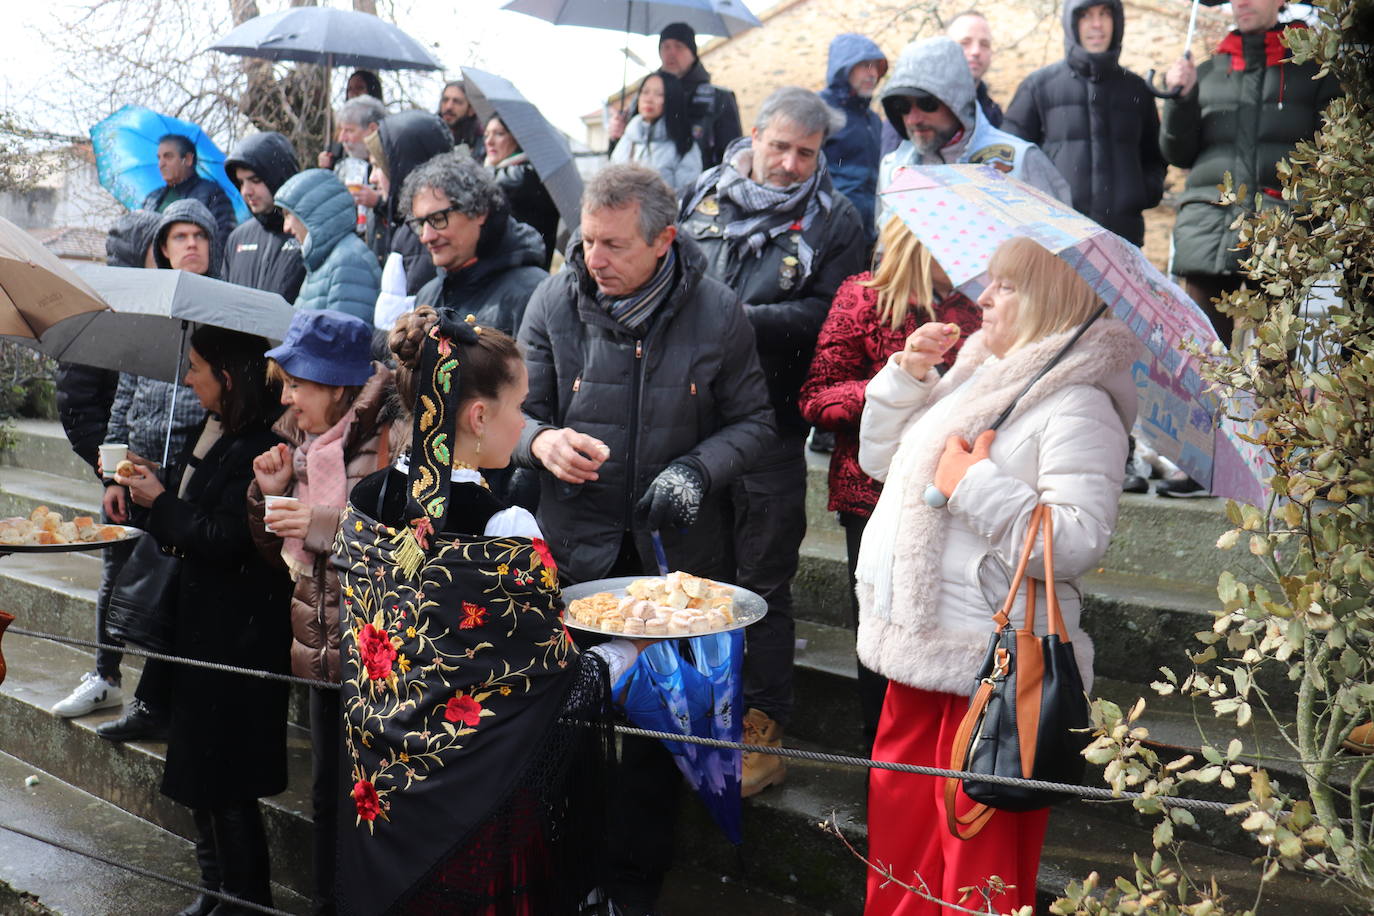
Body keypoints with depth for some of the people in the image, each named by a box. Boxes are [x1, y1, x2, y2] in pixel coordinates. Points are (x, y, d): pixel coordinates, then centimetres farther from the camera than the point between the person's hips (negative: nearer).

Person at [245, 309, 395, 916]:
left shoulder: (389, 436, -14)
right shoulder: (298, 440, 10)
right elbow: (278, 554, 17)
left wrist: (327, 524, -23)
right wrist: (269, 493, -1)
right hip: (321, 652, 8)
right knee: (326, 797, 19)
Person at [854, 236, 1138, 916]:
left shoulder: (1076, 407, -13)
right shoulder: (969, 376, 14)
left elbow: (1077, 542, -25)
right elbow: (878, 460, 22)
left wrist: (973, 484, -20)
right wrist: (907, 374, 8)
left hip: (990, 669, -9)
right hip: (919, 654, 9)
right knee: (897, 829, 18)